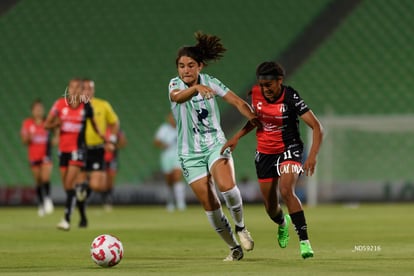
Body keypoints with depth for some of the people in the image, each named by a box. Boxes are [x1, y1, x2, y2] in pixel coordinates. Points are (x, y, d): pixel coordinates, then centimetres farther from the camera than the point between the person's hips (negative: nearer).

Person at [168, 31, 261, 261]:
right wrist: (197, 88, -52)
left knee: (226, 186, -27)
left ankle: (240, 227, 0)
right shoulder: (175, 84, -7)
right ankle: (234, 248, 15)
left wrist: (252, 117, -26)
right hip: (190, 154, 0)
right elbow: (177, 97, -31)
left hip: (215, 145, 0)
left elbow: (237, 101, -6)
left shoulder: (209, 82, -2)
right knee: (209, 206, -3)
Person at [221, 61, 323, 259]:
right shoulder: (255, 93, -6)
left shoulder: (291, 98, -20)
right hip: (264, 152, 5)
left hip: (289, 149, -5)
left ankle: (304, 241, -23)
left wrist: (312, 156, -34)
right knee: (271, 207, 8)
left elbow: (316, 127, -23)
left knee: (286, 191, -30)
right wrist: (236, 137, 4)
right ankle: (283, 224, 47)